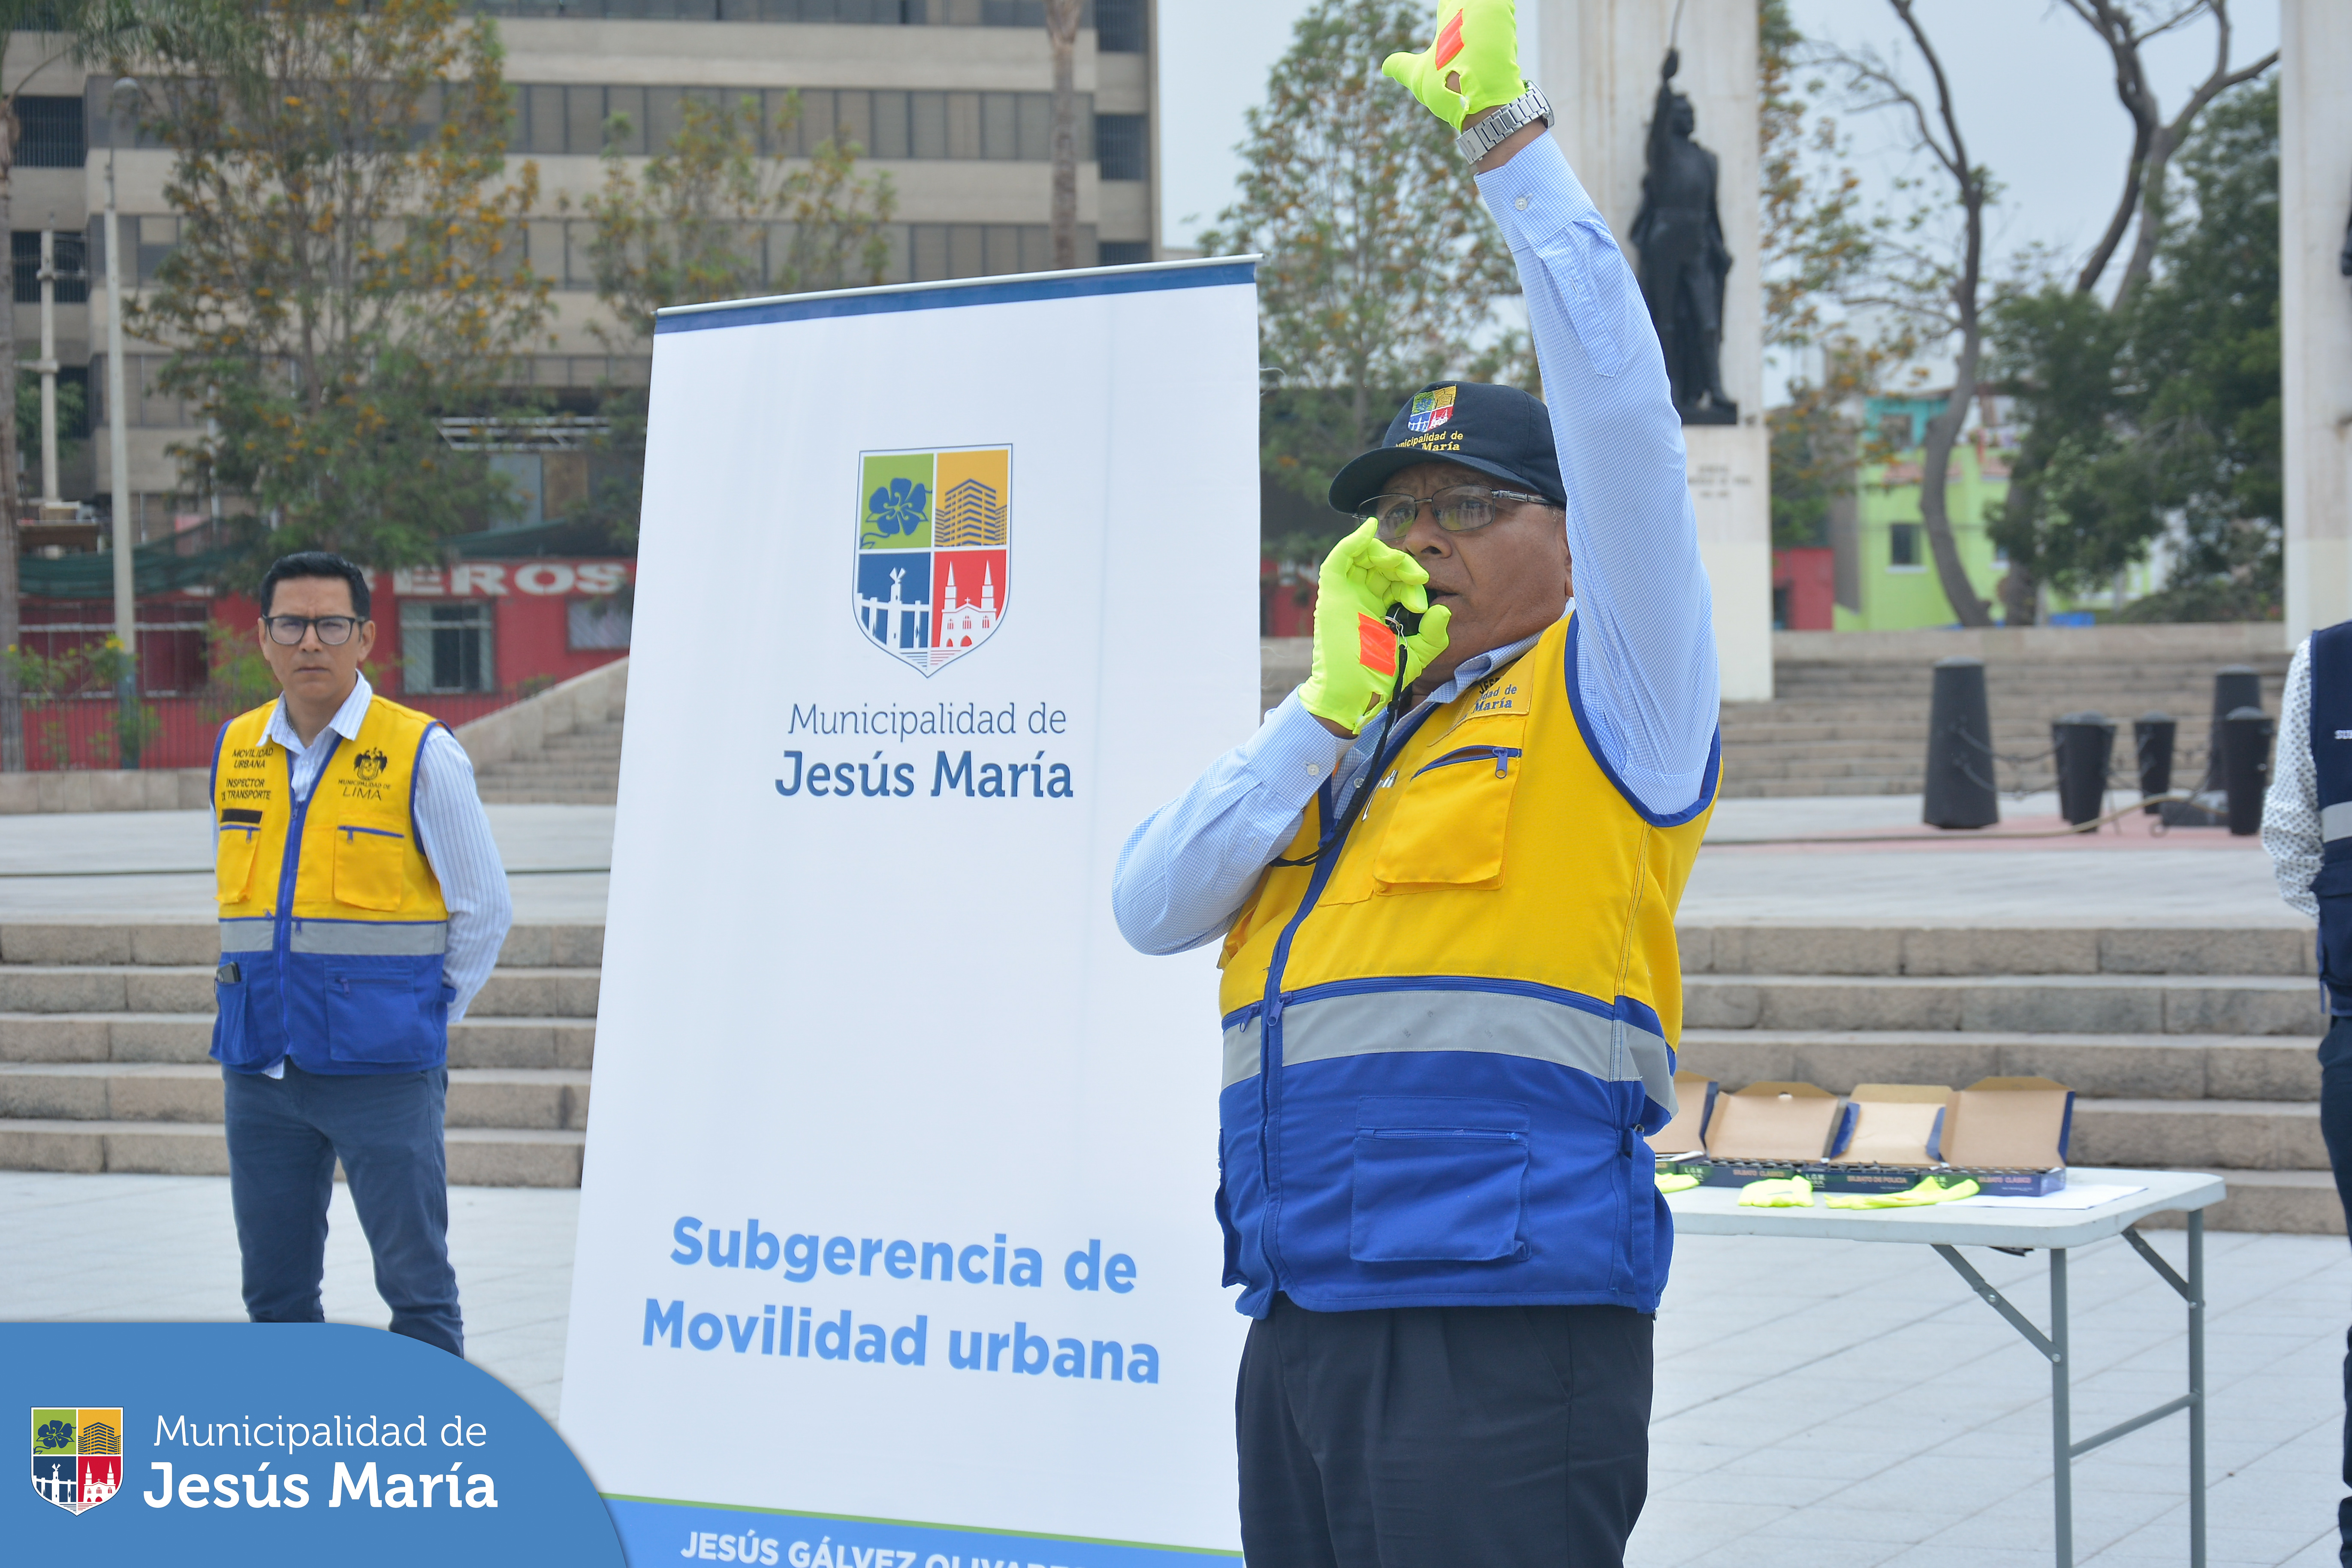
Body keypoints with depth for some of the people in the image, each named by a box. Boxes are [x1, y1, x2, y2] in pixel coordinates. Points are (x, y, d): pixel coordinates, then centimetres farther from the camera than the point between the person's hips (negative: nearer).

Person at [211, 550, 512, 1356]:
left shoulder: (421, 754, -6)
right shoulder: (237, 752, 8)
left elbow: (485, 908, 0)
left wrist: (425, 1014, 2)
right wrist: (260, 1001, 15)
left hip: (382, 1074, -5)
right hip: (261, 1070, 5)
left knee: (416, 1287, -2)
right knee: (274, 1291, 10)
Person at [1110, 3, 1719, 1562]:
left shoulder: (1602, 701, 6)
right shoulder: (1340, 750, 24)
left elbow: (1620, 403, -6)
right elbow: (1152, 907, 10)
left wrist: (1507, 132, -5)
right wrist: (1334, 702, 3)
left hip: (1510, 1337, -7)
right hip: (1304, 1335, 7)